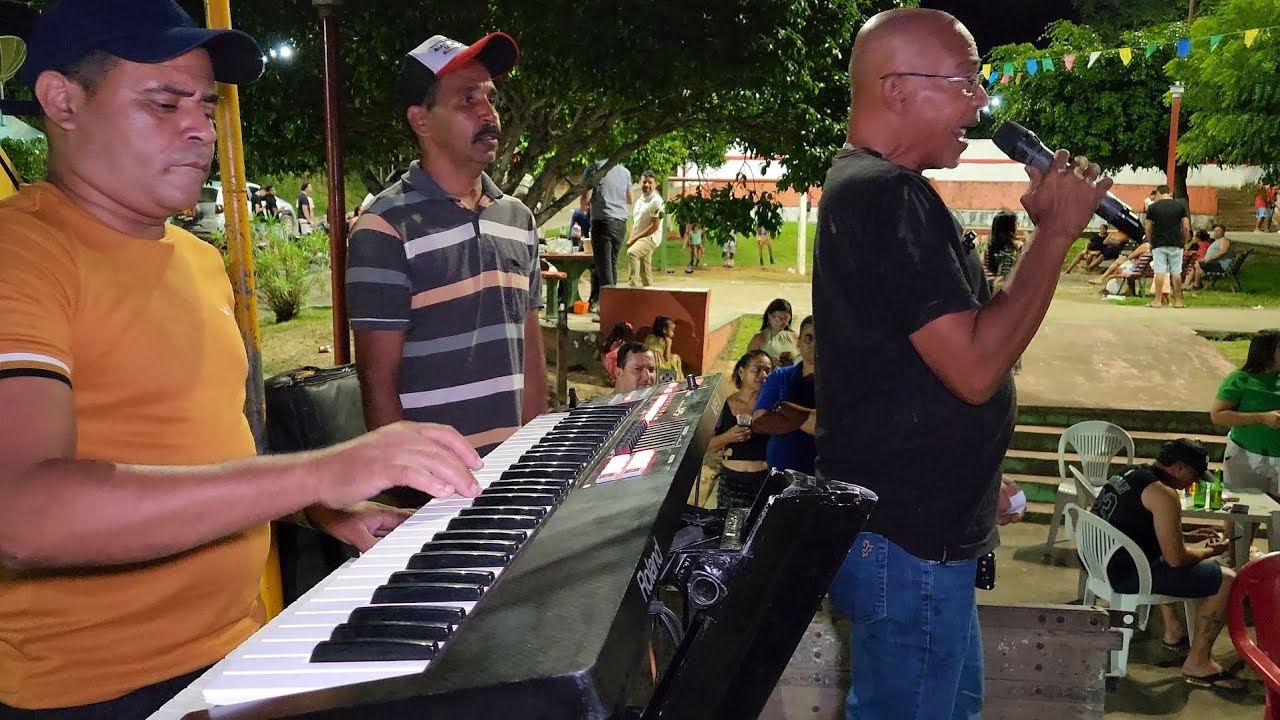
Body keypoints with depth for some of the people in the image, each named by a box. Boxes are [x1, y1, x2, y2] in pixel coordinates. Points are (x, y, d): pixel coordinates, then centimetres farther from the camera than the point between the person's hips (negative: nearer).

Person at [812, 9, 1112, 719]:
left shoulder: (874, 187, 13)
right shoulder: (885, 195, -22)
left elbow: (962, 329, 18)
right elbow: (974, 367, -26)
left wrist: (1044, 228, 7)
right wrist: (1056, 232, -18)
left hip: (917, 526, 11)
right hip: (906, 541, -11)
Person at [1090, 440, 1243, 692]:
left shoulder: (1129, 476, 11)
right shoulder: (1163, 494, -17)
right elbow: (1176, 559, -16)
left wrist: (1188, 536, 23)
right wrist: (1210, 551, 2)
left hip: (1104, 563, 10)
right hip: (1128, 576, -10)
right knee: (1226, 580, -5)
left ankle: (1173, 628, 43)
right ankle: (1197, 663, 1)